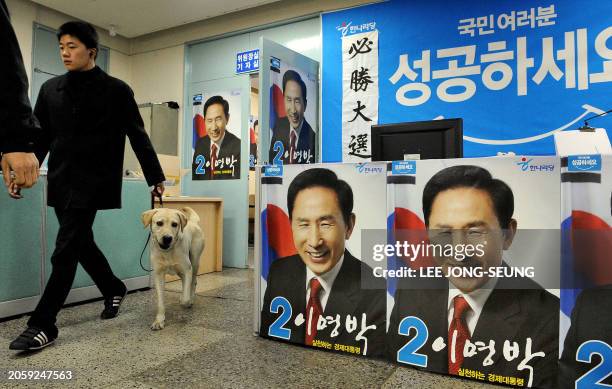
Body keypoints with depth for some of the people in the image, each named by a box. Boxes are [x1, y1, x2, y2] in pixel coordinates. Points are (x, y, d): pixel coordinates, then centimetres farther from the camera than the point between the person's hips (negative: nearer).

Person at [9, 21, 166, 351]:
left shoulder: (116, 90, -1)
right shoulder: (50, 89, 12)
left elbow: (138, 136, 0)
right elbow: (41, 137, 15)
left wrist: (155, 176, 1)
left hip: (92, 183, -5)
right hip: (60, 182, 6)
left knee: (65, 252, -8)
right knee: (82, 244, 14)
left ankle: (43, 326, 0)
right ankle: (114, 290, 35)